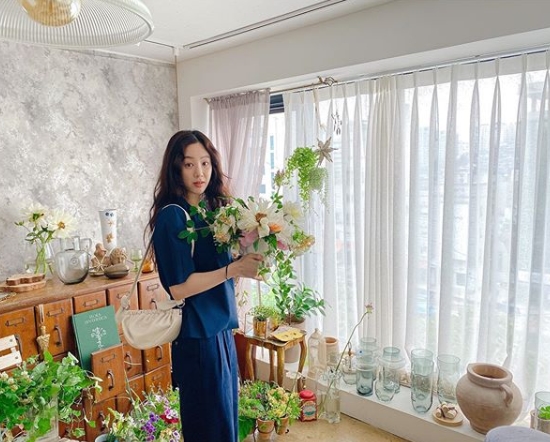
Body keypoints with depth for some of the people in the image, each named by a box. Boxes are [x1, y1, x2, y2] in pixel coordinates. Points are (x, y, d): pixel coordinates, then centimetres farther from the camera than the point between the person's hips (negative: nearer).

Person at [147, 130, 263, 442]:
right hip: (197, 337, -7)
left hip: (222, 330, 7)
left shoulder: (214, 209, 7)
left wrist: (249, 256, -4)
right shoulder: (172, 216, -14)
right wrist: (235, 269, -23)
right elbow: (178, 287, -19)